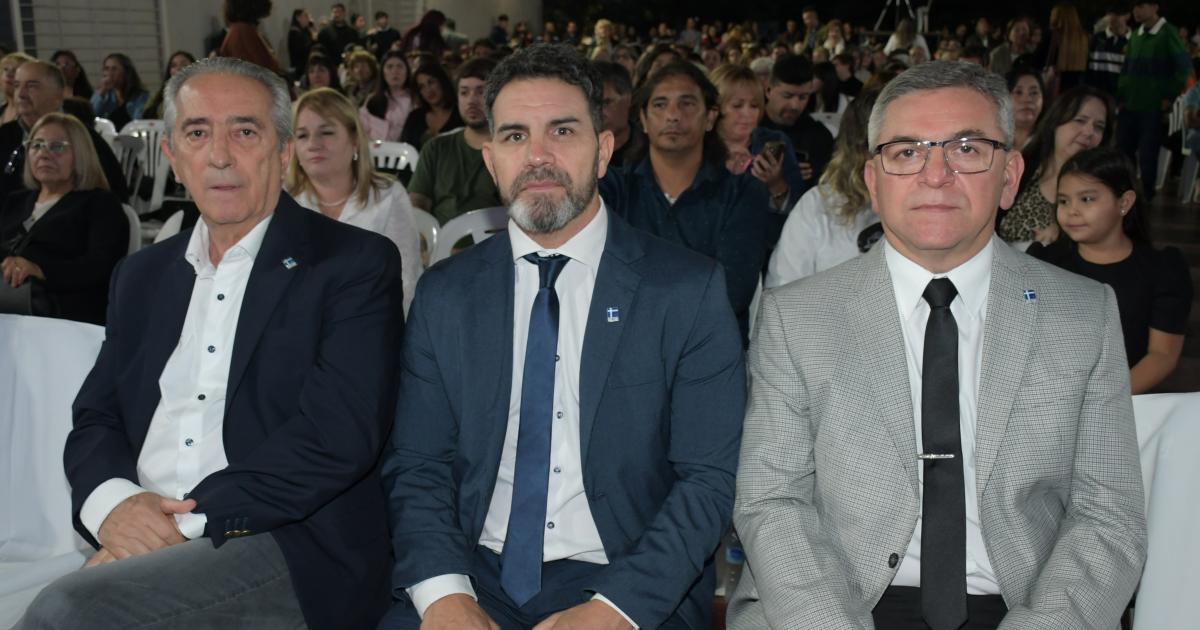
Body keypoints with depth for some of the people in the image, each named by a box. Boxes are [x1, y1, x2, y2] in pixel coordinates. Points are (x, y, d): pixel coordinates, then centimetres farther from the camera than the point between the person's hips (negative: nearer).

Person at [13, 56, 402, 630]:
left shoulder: (356, 264, -2)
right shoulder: (141, 276, 18)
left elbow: (340, 433, -12)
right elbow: (95, 420, 17)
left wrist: (189, 522, -15)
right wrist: (110, 501, -6)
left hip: (295, 552, -5)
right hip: (141, 541, 6)